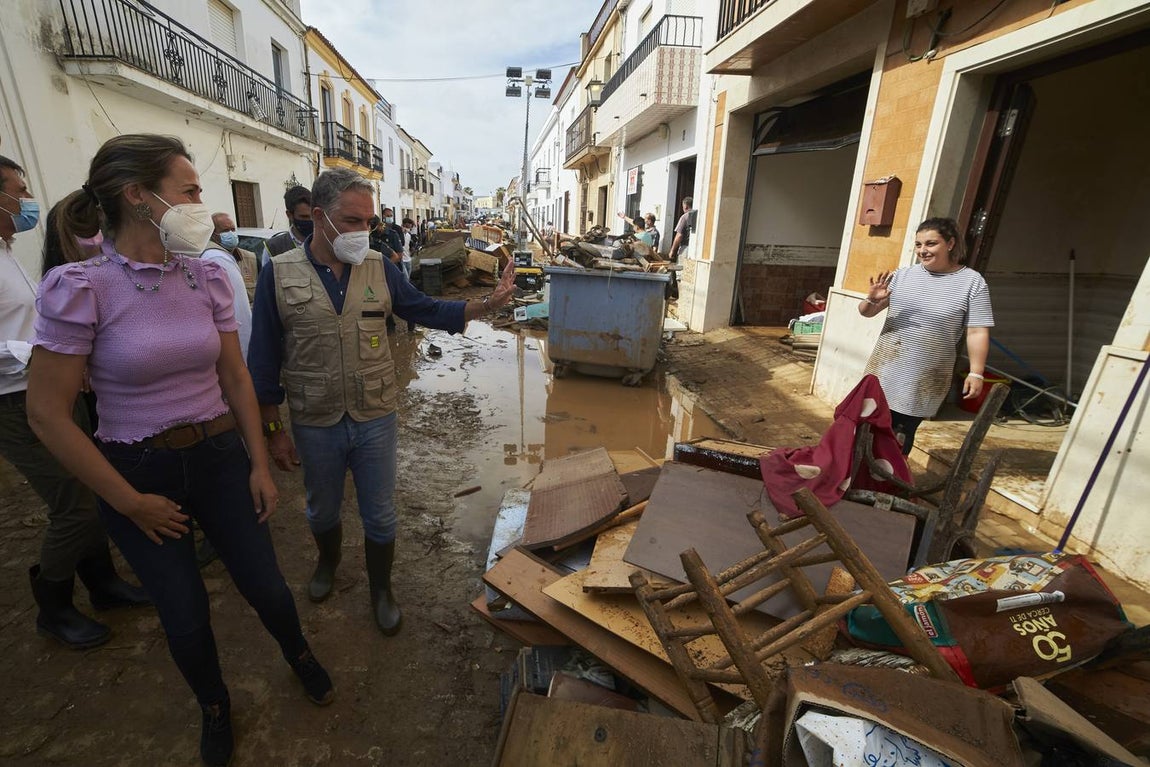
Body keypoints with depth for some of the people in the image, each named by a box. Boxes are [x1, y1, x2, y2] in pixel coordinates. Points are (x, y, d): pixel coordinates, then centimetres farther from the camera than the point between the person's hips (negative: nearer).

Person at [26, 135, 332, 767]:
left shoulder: (207, 277, -3)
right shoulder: (79, 287, -15)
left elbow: (236, 378, 3)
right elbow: (47, 414, -11)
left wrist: (259, 465, 2)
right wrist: (130, 502, -9)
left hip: (220, 456, 3)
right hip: (137, 471, -2)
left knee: (266, 588, 9)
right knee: (186, 619, 11)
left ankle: (299, 655, 44)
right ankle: (214, 707, 44)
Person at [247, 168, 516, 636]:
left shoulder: (379, 267, -4)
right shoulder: (279, 275, -9)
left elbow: (425, 310, 3)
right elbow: (264, 361, -5)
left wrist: (486, 304, -10)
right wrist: (273, 431, -2)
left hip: (375, 419, 1)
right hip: (315, 425, 0)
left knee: (380, 515, 13)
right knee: (322, 510, 24)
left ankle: (381, 590, 37)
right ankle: (328, 563, 55)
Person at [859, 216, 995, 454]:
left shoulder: (972, 282, -3)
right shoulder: (903, 275, 3)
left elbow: (977, 332, -4)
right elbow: (866, 312, 2)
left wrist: (976, 373, -10)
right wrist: (872, 300, -20)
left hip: (925, 380, -2)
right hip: (884, 370, 2)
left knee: (902, 434, 6)